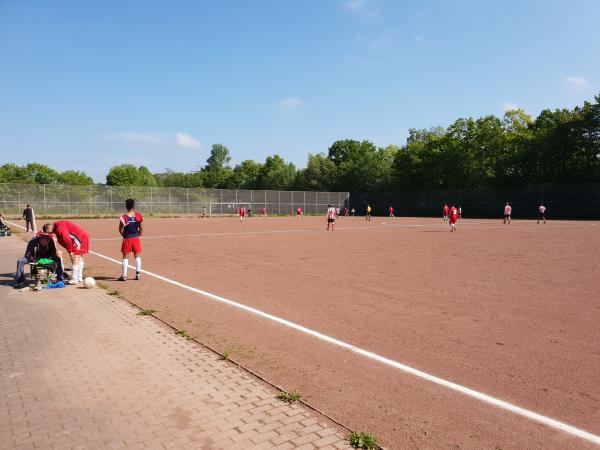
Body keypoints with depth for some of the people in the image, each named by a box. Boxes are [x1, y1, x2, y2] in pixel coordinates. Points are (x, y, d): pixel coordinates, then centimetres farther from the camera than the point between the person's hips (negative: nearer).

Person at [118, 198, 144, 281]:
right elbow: (141, 228, -2)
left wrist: (124, 236, 10)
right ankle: (138, 274, 15)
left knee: (125, 257, 6)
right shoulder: (138, 216, -6)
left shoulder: (123, 217, -11)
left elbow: (120, 230, -6)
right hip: (136, 238, 2)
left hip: (127, 239, -2)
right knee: (137, 256, 12)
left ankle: (124, 276, 8)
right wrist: (138, 235, 11)